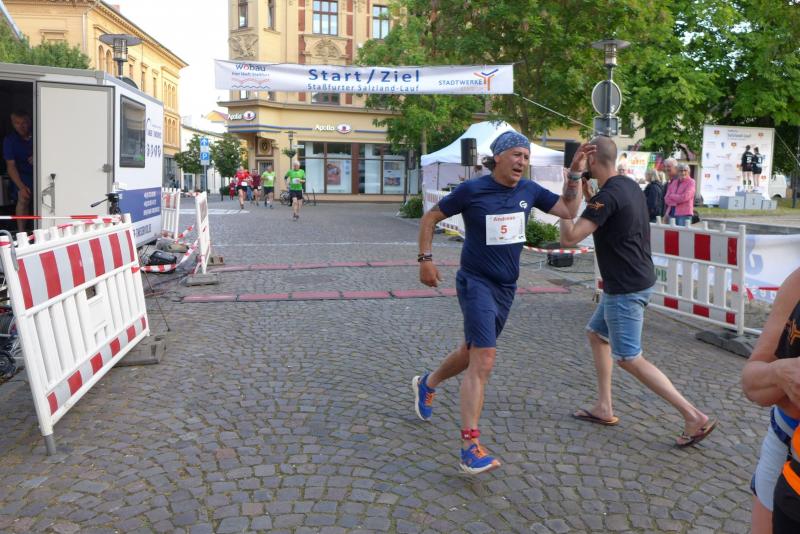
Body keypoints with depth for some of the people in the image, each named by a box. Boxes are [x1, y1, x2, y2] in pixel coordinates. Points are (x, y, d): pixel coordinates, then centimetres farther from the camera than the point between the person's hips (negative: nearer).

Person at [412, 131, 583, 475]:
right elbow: (429, 219, -3)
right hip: (476, 282, -7)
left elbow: (569, 210, 7)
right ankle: (470, 448, -16)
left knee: (473, 351, 21)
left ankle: (426, 384, 49)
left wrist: (575, 173, -1)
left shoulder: (529, 191, 2)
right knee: (484, 359, -18)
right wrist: (425, 259, -9)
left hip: (506, 286, 7)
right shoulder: (472, 190, -12)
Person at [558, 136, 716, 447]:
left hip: (625, 289, -10)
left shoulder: (607, 196, -22)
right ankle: (604, 408, 25)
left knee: (629, 359, -3)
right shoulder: (629, 186, 8)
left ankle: (694, 417, -1)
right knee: (596, 334, 20)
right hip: (632, 282, 10)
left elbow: (569, 238, -27)